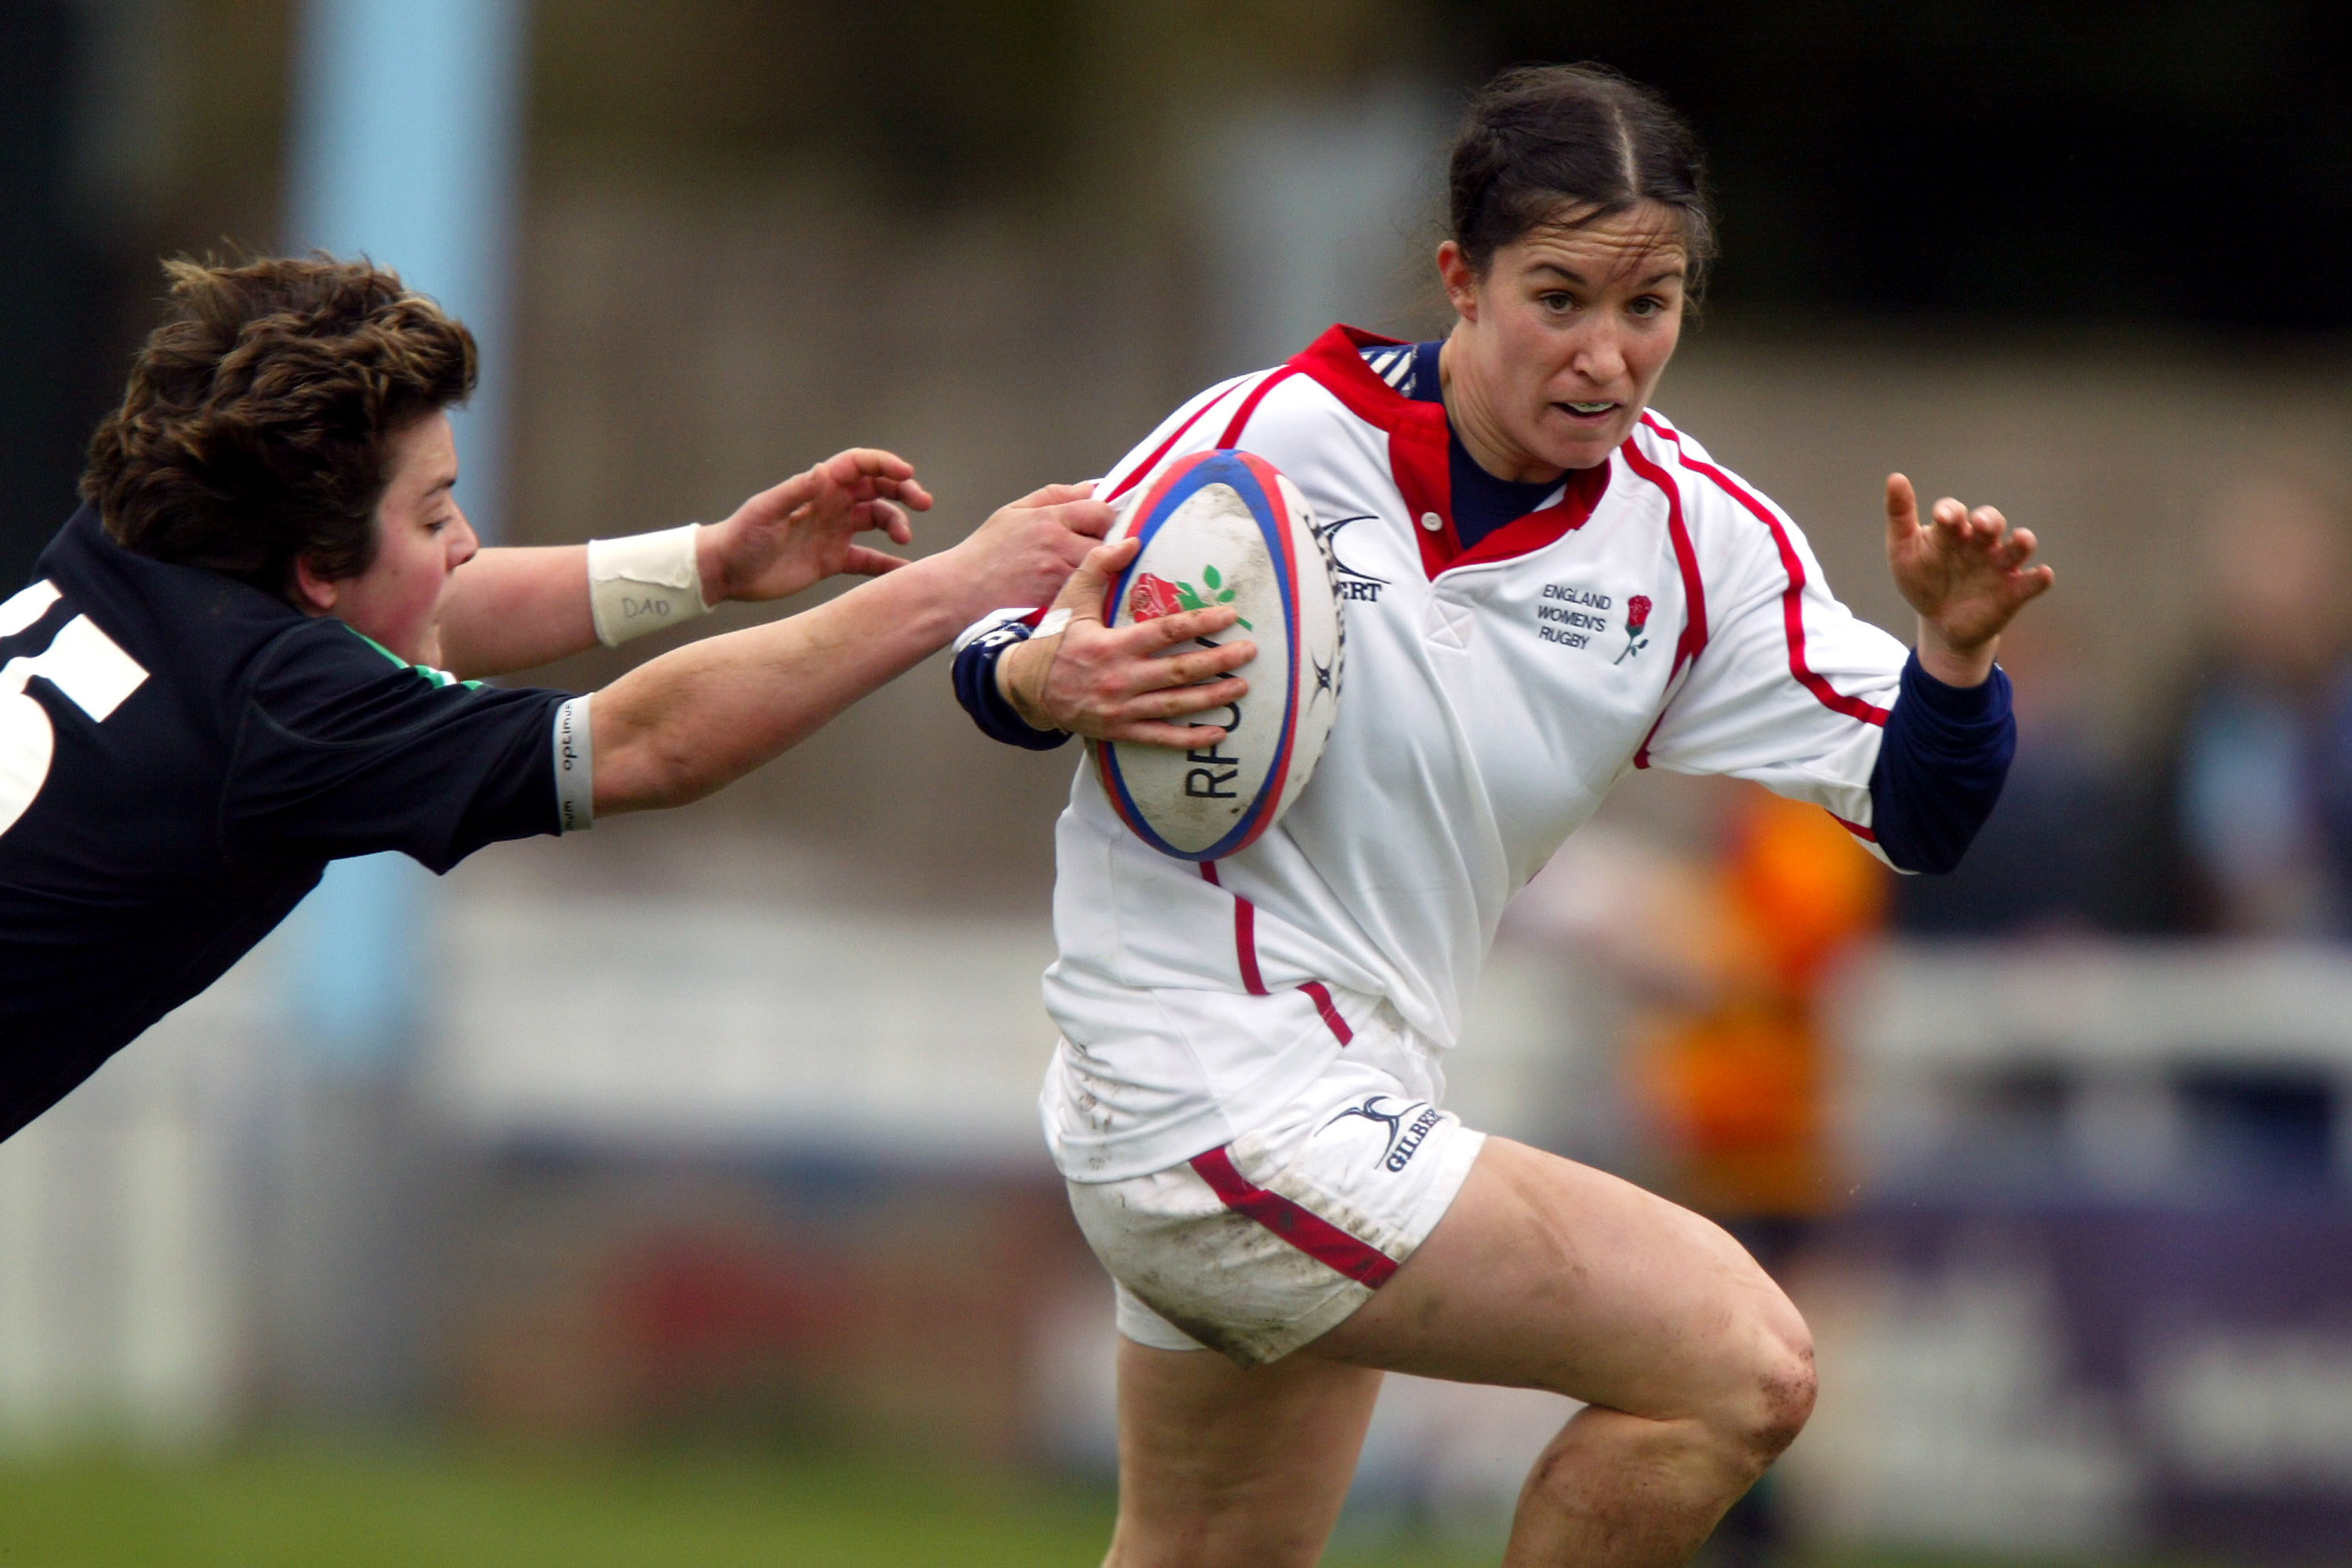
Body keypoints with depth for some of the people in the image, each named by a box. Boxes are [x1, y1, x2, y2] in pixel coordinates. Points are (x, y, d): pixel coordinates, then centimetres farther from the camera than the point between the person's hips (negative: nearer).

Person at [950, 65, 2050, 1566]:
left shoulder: (1700, 537, -1)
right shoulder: (1270, 440, -14)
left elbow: (1918, 813, -3)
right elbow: (1004, 644, -3)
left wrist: (1954, 649, -24)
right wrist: (1048, 681, -26)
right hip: (1220, 1106, -7)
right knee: (1743, 1362, -17)